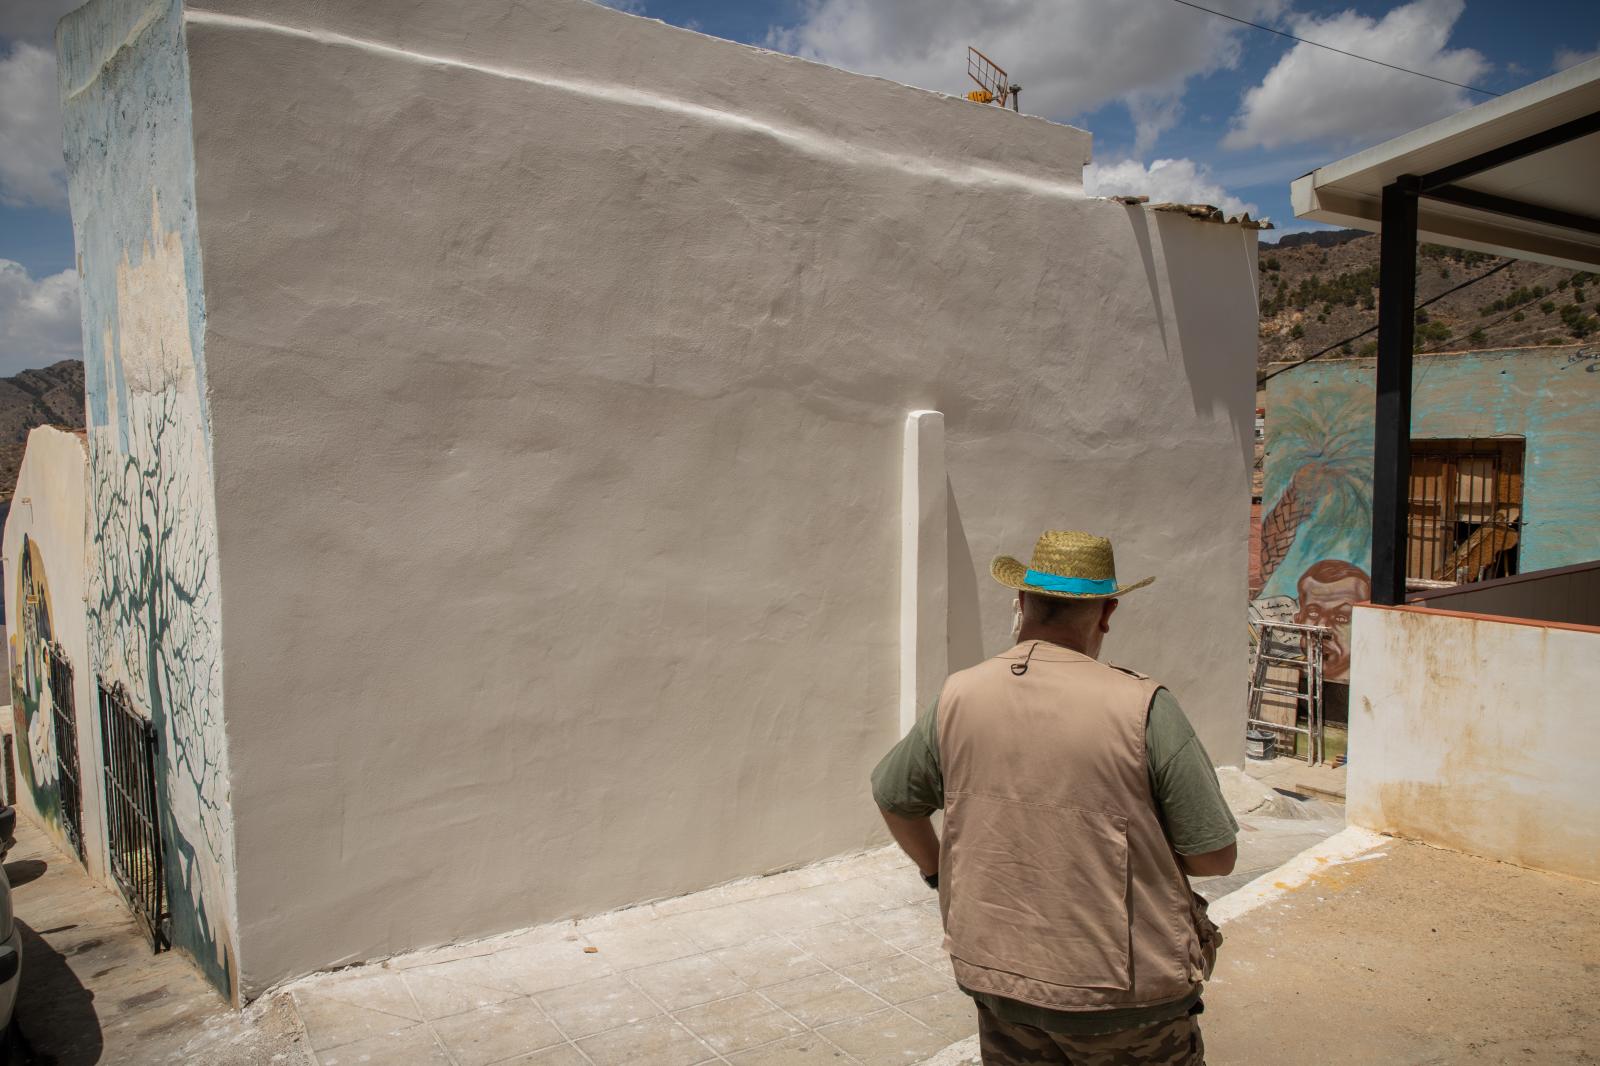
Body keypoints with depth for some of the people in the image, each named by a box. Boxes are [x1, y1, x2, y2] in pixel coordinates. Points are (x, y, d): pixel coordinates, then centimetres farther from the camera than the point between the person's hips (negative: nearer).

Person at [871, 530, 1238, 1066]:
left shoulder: (958, 697, -8)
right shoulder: (1143, 708, -20)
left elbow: (894, 798, 7)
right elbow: (1214, 856, -12)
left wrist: (937, 871, 23)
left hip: (998, 976, 3)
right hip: (1122, 998, -3)